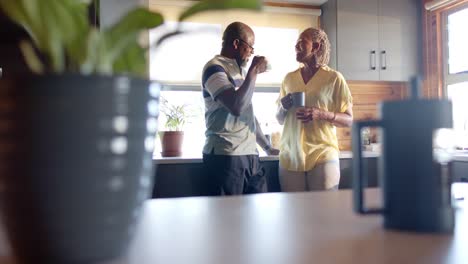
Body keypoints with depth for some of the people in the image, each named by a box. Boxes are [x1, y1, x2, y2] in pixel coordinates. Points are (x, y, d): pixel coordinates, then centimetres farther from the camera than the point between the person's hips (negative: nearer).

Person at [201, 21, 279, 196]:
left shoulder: (239, 70, 19)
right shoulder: (215, 68, -8)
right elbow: (237, 107, -22)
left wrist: (267, 148, 24)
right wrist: (254, 71, -11)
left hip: (250, 154, 8)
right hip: (226, 156, -8)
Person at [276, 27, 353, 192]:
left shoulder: (334, 78, -1)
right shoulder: (289, 78, 11)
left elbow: (348, 120, 0)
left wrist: (321, 114, -17)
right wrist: (283, 108, -5)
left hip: (323, 156, -3)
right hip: (290, 157, 3)